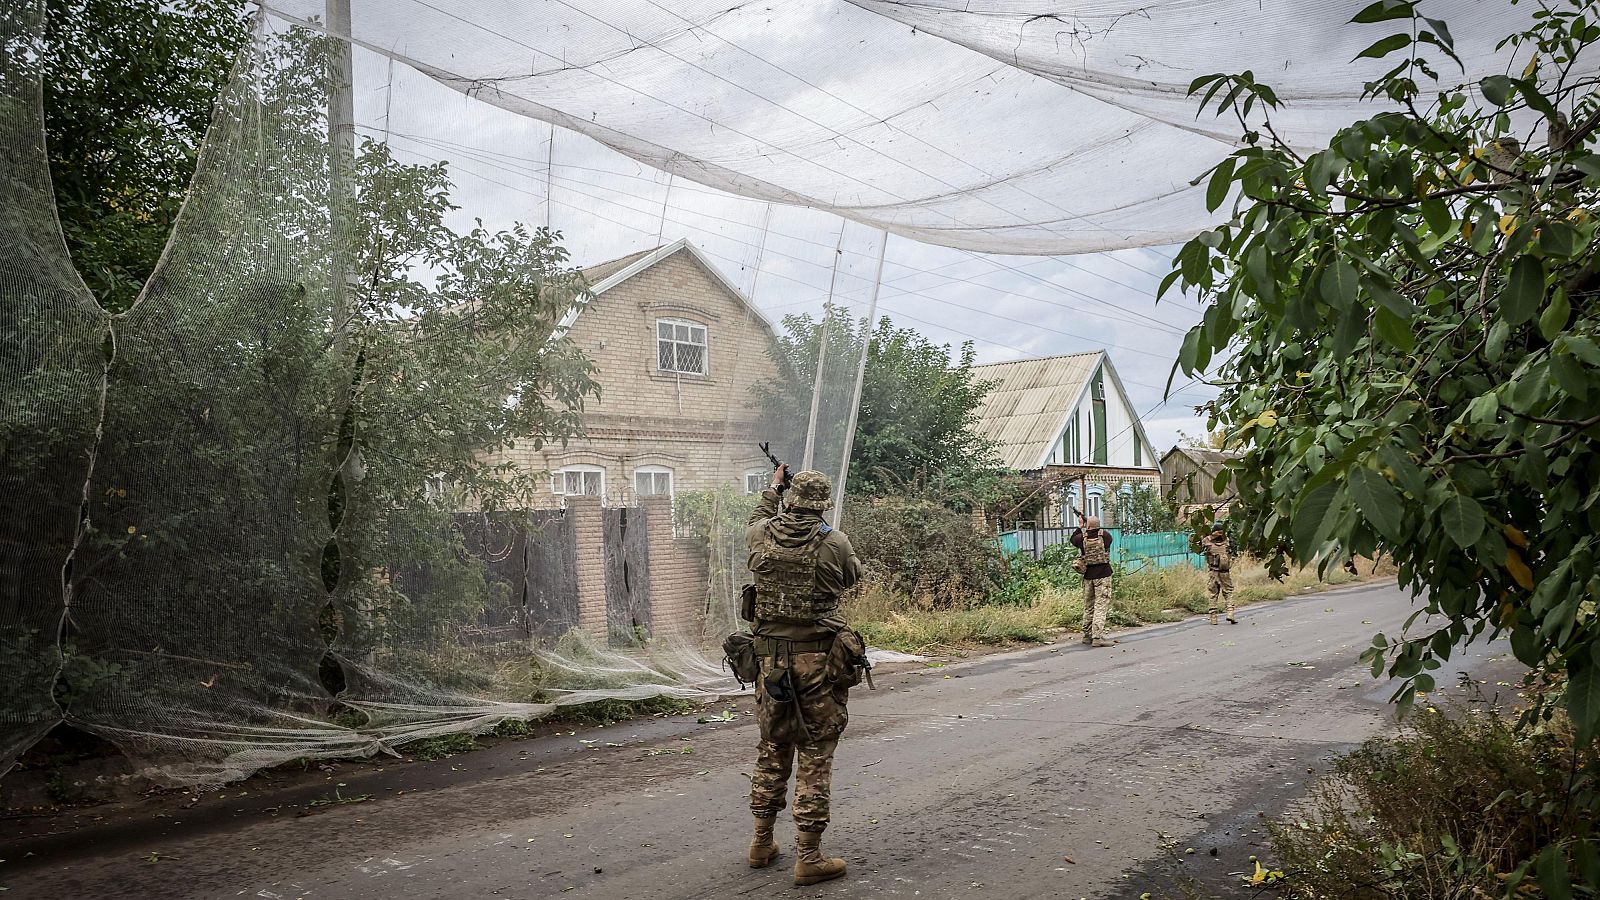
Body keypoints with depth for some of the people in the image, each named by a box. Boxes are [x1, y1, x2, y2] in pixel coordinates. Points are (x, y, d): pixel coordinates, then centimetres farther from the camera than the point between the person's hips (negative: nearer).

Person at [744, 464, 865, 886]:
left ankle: (762, 843, 29)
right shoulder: (835, 542, -9)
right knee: (815, 756, 3)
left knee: (772, 749, 18)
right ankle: (808, 856, 5)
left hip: (771, 657, 4)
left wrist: (773, 487, 41)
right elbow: (852, 576, 12)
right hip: (819, 659, -4)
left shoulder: (762, 536, 0)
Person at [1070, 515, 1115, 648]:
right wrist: (1097, 529, 26)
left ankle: (1087, 636, 24)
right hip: (1103, 575, -3)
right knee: (1101, 606, -6)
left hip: (1088, 575, 3)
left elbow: (1073, 540, 20)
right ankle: (1098, 637, -15)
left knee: (1088, 607, 15)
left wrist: (1080, 527, 30)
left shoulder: (1083, 537, -2)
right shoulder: (1105, 535, -6)